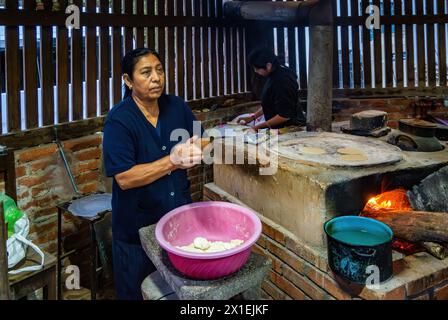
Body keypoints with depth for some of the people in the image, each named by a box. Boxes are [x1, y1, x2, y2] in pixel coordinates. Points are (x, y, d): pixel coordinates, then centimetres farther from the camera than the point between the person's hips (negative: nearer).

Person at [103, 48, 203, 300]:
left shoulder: (177, 106, -2)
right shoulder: (119, 120, -17)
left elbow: (201, 144, 8)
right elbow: (124, 179, -23)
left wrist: (195, 148, -15)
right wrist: (172, 161, -28)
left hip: (180, 214, 5)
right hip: (138, 224, -4)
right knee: (138, 290, 15)